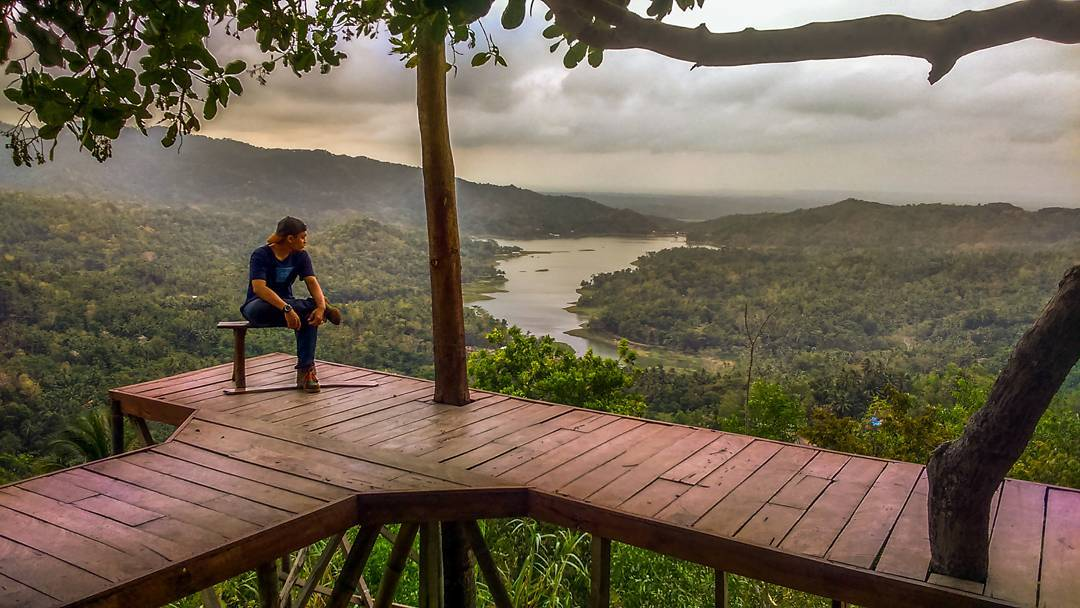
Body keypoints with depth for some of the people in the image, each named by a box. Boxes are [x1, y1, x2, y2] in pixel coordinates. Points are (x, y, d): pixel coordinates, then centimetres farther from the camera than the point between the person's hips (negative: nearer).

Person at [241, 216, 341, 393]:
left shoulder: (300, 256, -1)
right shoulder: (261, 255, -17)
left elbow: (312, 282, -13)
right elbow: (259, 287, -32)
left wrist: (321, 306, -34)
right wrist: (286, 308, -45)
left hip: (286, 304, 4)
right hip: (258, 307, -4)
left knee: (311, 315, -29)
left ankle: (305, 369, -26)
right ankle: (314, 305, -23)